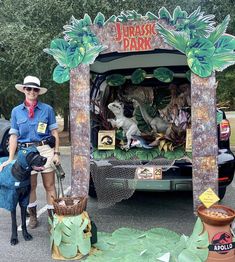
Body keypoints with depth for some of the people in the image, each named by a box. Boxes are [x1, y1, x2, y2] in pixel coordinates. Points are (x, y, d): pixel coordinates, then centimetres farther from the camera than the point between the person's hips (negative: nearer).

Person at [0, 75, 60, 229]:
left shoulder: (47, 109, 2)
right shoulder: (16, 111, 6)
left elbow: (54, 132, 3)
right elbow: (14, 135, 5)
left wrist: (57, 153, -4)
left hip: (46, 150, -1)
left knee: (49, 185, 3)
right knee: (31, 186, 12)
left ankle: (52, 215, 15)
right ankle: (33, 215, 30)